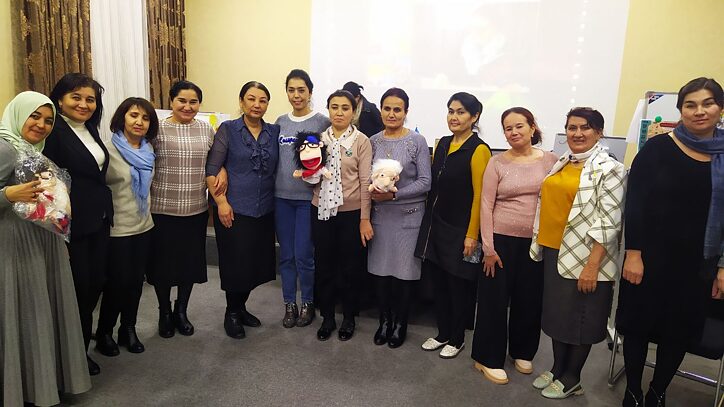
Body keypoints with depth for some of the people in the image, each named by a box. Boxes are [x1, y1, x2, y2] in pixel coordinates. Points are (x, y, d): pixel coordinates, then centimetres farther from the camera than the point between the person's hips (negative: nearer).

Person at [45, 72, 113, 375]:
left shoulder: (90, 131, 12)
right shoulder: (54, 131, -13)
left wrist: (107, 213, 15)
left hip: (98, 222, 7)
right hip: (71, 224, -7)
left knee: (95, 283, 13)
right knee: (78, 287, 4)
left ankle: (83, 346, 33)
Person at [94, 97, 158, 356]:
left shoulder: (148, 150, 7)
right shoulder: (108, 149, -14)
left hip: (144, 226, 6)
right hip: (117, 228, -6)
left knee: (136, 280, 13)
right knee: (118, 282, 4)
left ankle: (128, 330, 29)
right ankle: (104, 332, 25)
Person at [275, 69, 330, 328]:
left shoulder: (322, 122, -2)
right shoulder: (280, 122, 10)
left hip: (309, 197, -4)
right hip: (281, 197, 4)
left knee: (303, 255, -1)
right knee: (286, 254, 10)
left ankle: (308, 303, 20)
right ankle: (289, 304, 24)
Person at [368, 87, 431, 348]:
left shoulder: (417, 142, -4)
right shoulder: (373, 141, 6)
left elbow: (425, 182, -7)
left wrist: (394, 194, -16)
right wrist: (372, 191, -11)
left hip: (408, 215, -3)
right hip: (380, 214, 3)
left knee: (404, 271, 4)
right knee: (380, 269, 7)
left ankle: (400, 324, 23)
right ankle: (384, 321, 26)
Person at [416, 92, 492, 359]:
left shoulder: (479, 150, -12)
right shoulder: (442, 144, 9)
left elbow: (479, 196, -14)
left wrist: (472, 235, -15)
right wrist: (429, 221, 11)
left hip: (460, 230, -6)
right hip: (435, 225, 6)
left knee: (459, 286, 8)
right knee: (438, 282, 15)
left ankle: (457, 339, 27)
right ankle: (442, 333, 32)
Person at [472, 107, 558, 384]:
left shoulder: (551, 160, 2)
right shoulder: (497, 163, -3)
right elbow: (486, 205, -6)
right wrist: (488, 248, -9)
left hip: (538, 242, 2)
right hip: (502, 239, -2)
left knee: (531, 299, 13)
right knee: (495, 298, 5)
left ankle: (522, 352, 36)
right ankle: (489, 359, 21)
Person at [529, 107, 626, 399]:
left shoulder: (609, 169, -11)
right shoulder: (561, 164, 11)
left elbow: (608, 222, -16)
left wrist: (592, 265, -20)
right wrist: (540, 244, 13)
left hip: (583, 257, -7)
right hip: (553, 253, 7)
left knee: (579, 318, 8)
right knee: (556, 313, 16)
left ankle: (571, 379, 25)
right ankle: (557, 368, 34)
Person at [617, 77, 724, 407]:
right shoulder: (658, 149, -7)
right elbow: (634, 204, -9)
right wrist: (632, 253, -13)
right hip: (651, 256, -3)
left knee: (681, 330, 15)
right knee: (639, 324, 9)